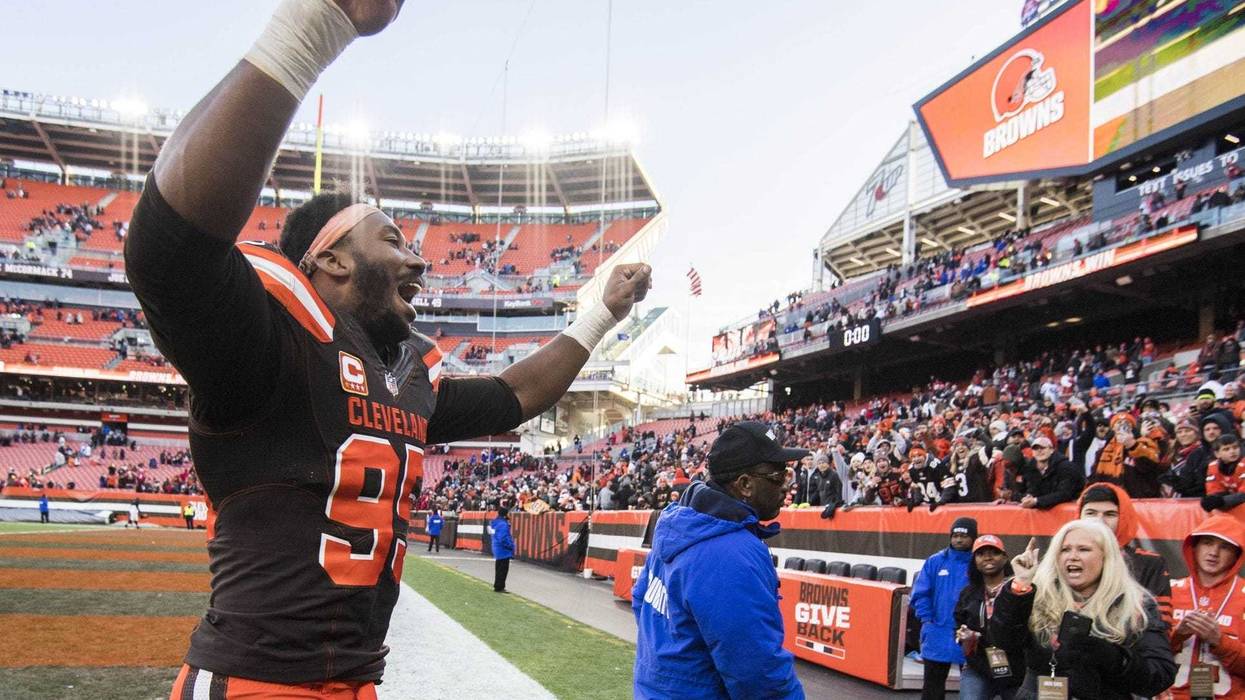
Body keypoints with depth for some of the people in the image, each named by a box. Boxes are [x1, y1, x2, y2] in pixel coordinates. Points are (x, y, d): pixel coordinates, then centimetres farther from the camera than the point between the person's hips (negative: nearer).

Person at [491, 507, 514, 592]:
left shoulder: (497, 523, 10)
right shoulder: (503, 524, -22)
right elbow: (503, 539, -28)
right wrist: (511, 546, -15)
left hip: (498, 550, 10)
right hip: (503, 551, -10)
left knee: (499, 569, 18)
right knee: (502, 570, -2)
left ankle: (498, 587, 27)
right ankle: (499, 587, 3)